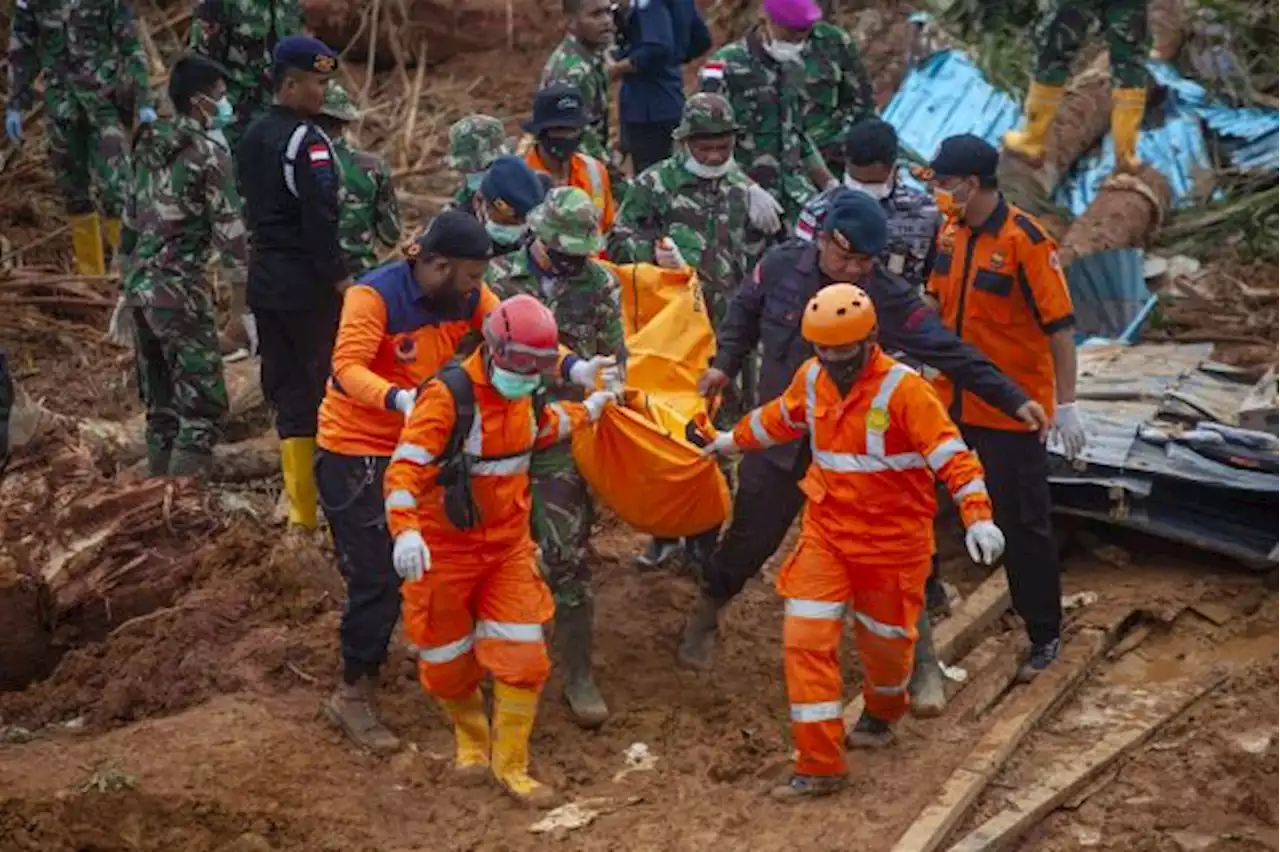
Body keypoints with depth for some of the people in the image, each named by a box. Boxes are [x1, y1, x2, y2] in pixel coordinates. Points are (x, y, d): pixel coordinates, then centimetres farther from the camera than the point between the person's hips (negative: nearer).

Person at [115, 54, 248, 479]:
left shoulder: (149, 145, 12)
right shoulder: (209, 153, -10)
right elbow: (230, 233, -12)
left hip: (141, 284, 8)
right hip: (181, 289, -8)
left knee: (161, 407, 14)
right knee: (203, 406, -6)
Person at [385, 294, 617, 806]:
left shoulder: (523, 396, 2)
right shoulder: (449, 395, -23)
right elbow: (406, 466, -31)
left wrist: (587, 412, 34)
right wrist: (406, 529, -44)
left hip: (508, 547, 5)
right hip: (446, 548, -5)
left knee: (523, 658, -3)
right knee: (449, 662, 10)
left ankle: (509, 764, 13)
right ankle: (471, 738, 40)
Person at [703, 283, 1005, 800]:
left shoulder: (902, 389, -21)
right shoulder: (811, 378, -3)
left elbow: (952, 455, -25)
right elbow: (781, 418, 20)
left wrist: (977, 517, -36)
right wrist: (735, 440, 35)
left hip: (892, 538, -4)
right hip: (827, 530, 4)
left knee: (884, 637, 15)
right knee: (806, 637, -8)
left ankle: (882, 714, 50)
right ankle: (819, 765, -3)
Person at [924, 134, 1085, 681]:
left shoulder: (1026, 241, -20)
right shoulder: (950, 231, 1)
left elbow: (1060, 326, -18)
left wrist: (1066, 404, -19)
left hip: (1012, 410, -7)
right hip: (952, 404, 7)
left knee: (1022, 523, 3)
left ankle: (1044, 636, 16)